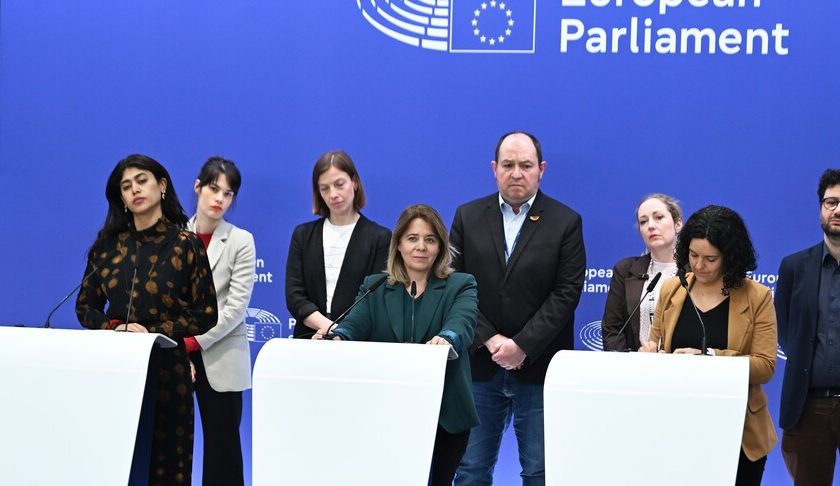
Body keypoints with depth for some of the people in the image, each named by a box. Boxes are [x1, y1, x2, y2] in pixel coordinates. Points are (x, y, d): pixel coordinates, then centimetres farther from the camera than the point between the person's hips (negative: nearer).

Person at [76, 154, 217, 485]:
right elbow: (85, 306, 11)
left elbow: (206, 315, -3)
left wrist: (152, 333, -13)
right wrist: (114, 329, -9)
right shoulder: (108, 244, 9)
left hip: (167, 367, -3)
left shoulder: (186, 244, -2)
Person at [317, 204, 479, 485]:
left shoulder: (461, 286, 3)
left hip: (443, 414, -1)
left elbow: (461, 324, -17)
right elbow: (355, 326, -5)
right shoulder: (374, 287, 11)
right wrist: (337, 336, -29)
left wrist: (446, 339, -41)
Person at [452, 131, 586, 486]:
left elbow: (566, 293, -5)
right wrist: (490, 340, -10)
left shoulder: (566, 222, 1)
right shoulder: (467, 217, 7)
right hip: (479, 364, 2)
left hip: (539, 369, -2)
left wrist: (522, 345, -13)